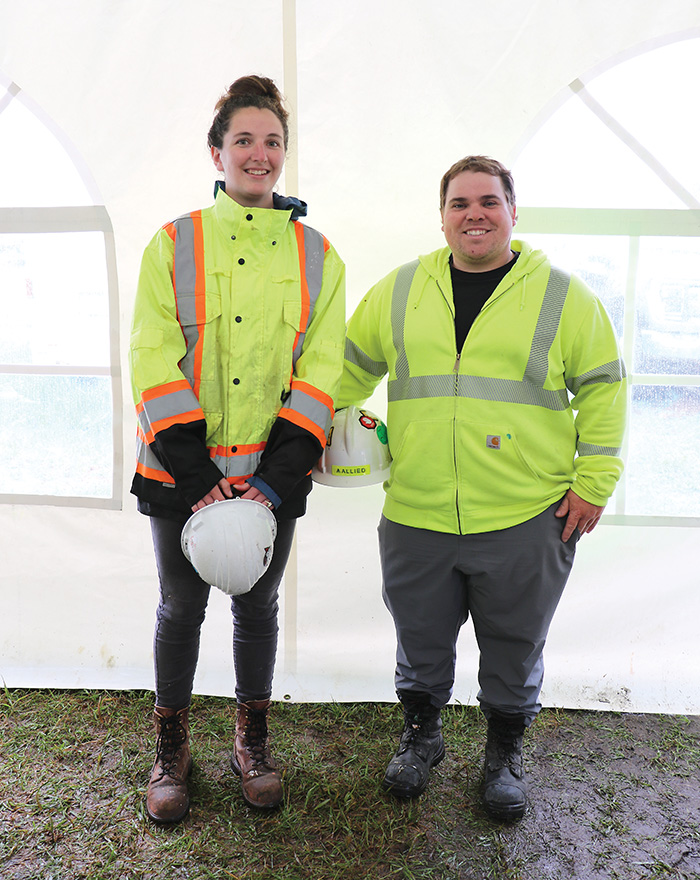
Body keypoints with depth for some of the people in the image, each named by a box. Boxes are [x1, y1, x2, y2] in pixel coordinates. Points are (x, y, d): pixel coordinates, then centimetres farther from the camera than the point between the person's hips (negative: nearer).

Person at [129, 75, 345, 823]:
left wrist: (275, 476, -12)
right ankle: (171, 750, 34)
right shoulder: (174, 243, 0)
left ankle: (252, 742, 36)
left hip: (270, 473, 1)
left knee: (257, 605, 15)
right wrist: (195, 475, -15)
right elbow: (153, 362, -7)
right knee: (181, 608, 12)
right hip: (182, 472, -1)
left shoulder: (316, 256, 4)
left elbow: (319, 370, -2)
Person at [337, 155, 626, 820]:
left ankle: (505, 752, 40)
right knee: (420, 641, 17)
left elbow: (602, 387, 4)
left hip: (527, 521, -1)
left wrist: (594, 481, -1)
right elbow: (351, 368, 17)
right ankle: (421, 734, 44)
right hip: (415, 518, 2)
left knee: (514, 649, 15)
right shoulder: (399, 291, 6)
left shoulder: (563, 296, 1)